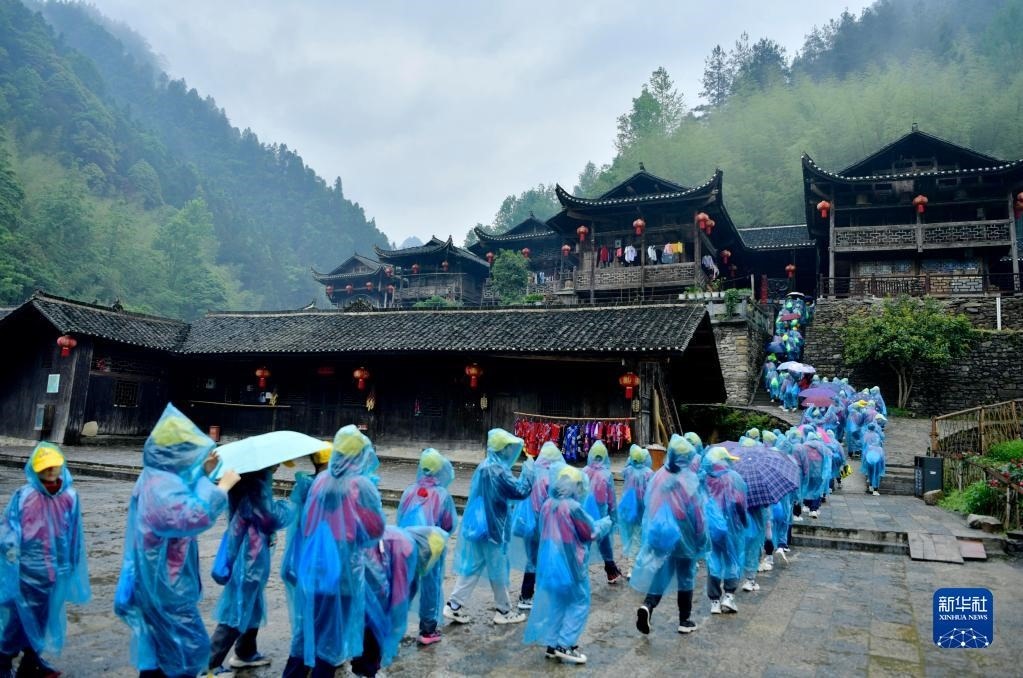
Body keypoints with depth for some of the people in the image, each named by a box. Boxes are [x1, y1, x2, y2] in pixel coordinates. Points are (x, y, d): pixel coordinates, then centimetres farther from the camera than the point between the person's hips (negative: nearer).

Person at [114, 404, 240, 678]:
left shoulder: (158, 477, 8)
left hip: (157, 578, 10)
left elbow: (184, 503, 23)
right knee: (190, 646, -1)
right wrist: (223, 486, -27)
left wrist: (204, 473, 13)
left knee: (159, 645, 19)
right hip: (166, 582, -10)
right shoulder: (161, 486, -25)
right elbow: (196, 516, -35)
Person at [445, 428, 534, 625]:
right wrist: (528, 469, -11)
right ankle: (504, 611, 20)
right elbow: (521, 491, -21)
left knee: (472, 566, 13)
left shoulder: (484, 467, 7)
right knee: (498, 569, 6)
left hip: (479, 524, 8)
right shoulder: (498, 471, -22)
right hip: (493, 527, -8)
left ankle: (454, 605, 13)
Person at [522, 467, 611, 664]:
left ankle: (551, 644, 20)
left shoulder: (547, 505, 0)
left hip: (549, 562, 7)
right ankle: (565, 645, 5)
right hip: (570, 564, -6)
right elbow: (593, 531, -7)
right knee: (578, 603, 8)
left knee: (553, 602, 16)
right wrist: (606, 522, 10)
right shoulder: (573, 507, -20)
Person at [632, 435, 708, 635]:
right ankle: (685, 621, 22)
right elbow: (697, 512, -11)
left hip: (660, 534, 3)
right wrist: (702, 539, 1)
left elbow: (650, 507, 4)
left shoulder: (658, 476, -4)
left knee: (661, 572, 12)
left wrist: (652, 532, 16)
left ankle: (648, 605, -12)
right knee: (686, 576, 13)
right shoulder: (689, 480, -16)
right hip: (684, 536, -3)